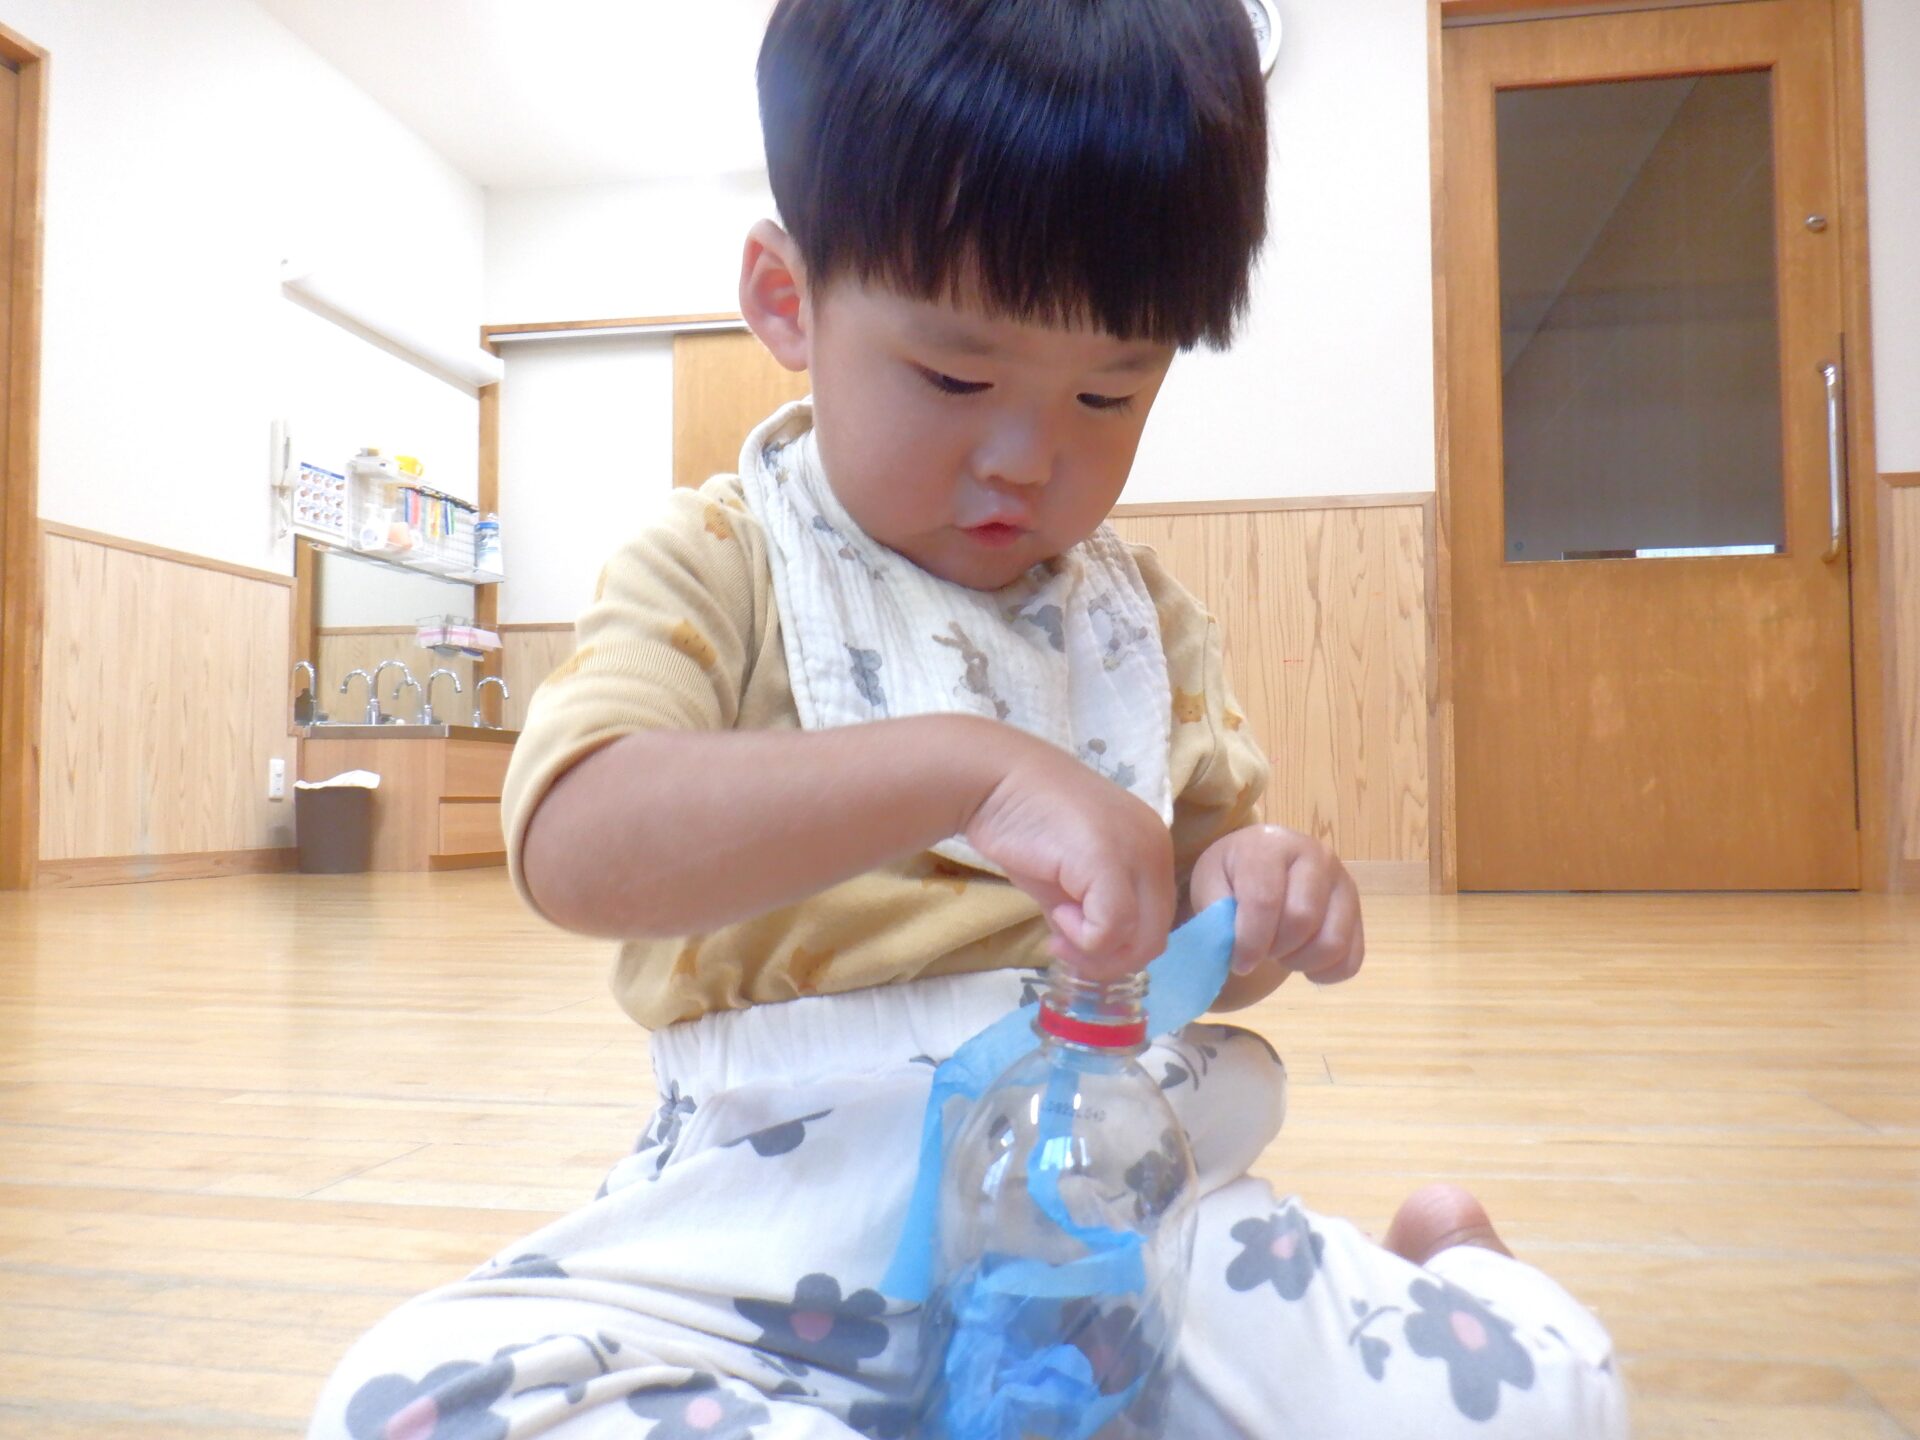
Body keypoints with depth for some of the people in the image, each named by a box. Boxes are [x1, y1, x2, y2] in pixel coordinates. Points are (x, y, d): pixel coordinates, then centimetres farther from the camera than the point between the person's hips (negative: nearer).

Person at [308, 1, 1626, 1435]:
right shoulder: (720, 566, -5)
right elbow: (572, 846, -24)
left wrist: (1251, 903, -8)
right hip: (791, 1215, -1)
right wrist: (962, 770, -34)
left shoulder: (1145, 616, 8)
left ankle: (1429, 1260, 16)